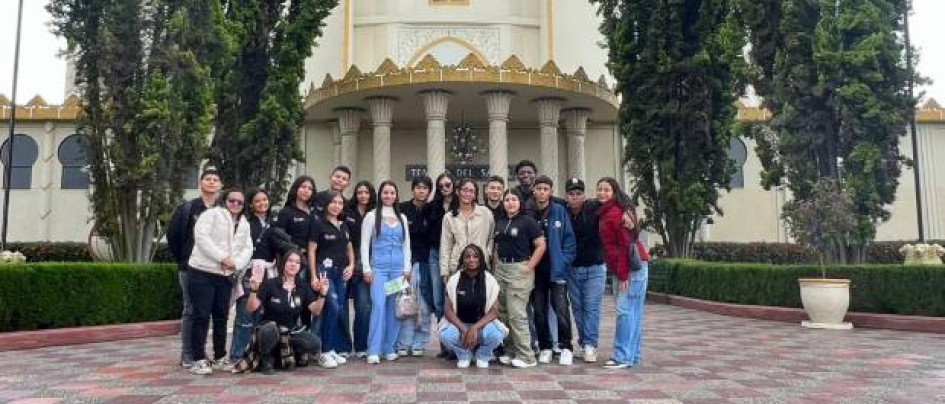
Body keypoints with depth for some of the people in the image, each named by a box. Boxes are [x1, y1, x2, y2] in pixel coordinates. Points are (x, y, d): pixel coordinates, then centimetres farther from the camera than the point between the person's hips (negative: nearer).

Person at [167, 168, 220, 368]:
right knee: (191, 311, 0)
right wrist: (182, 260, 1)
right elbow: (172, 236, 2)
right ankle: (187, 354, 8)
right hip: (191, 269, -3)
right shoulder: (186, 209, 0)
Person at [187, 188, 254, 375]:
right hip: (203, 274, -6)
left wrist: (236, 263, -11)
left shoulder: (244, 224, 17)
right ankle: (198, 360, 0)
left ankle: (220, 357, 22)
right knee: (202, 316, -6)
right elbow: (202, 237, -15)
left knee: (221, 317, 11)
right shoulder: (211, 214, -1)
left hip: (226, 277, 6)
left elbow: (247, 249, 9)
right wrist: (223, 257, -18)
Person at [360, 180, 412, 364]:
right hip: (378, 267, -3)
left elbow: (406, 244, 14)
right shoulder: (371, 216, 3)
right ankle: (374, 351, -10)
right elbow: (364, 244, 0)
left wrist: (407, 268, 5)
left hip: (398, 268, 3)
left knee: (395, 307, 3)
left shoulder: (402, 218, 13)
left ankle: (389, 348, 13)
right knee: (378, 306, -13)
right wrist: (367, 268, -8)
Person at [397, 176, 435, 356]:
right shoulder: (403, 209, 3)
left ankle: (419, 344, 12)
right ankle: (403, 344, 6)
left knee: (424, 305, 2)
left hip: (427, 261, 1)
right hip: (406, 260, -1)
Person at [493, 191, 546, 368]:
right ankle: (510, 351, 19)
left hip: (519, 269, -6)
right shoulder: (499, 222, 13)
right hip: (501, 269, 7)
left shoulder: (527, 221, -5)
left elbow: (541, 245, -8)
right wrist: (497, 264, 10)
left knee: (516, 314, -8)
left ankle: (526, 356, 1)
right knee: (503, 313, 8)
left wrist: (529, 267, -11)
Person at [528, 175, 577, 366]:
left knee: (561, 309, -7)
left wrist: (563, 262, -9)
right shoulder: (528, 213, 4)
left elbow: (569, 239, -1)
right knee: (539, 311, 8)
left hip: (557, 269, -2)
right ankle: (545, 347, 21)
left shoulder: (560, 211, -1)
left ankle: (566, 348, 8)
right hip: (536, 270, 3)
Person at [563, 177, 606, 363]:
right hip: (572, 269, 3)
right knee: (577, 307, 9)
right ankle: (584, 341, 21)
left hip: (594, 268, -3)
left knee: (592, 307, -4)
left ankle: (590, 344, 1)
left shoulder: (594, 208, -9)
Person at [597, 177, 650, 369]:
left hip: (631, 267, -10)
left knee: (625, 310, -7)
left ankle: (623, 357, -2)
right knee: (633, 312, 12)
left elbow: (627, 245, -17)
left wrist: (623, 275, -17)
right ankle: (632, 356, 18)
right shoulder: (606, 212, 16)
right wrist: (619, 273, 15)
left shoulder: (616, 213, -14)